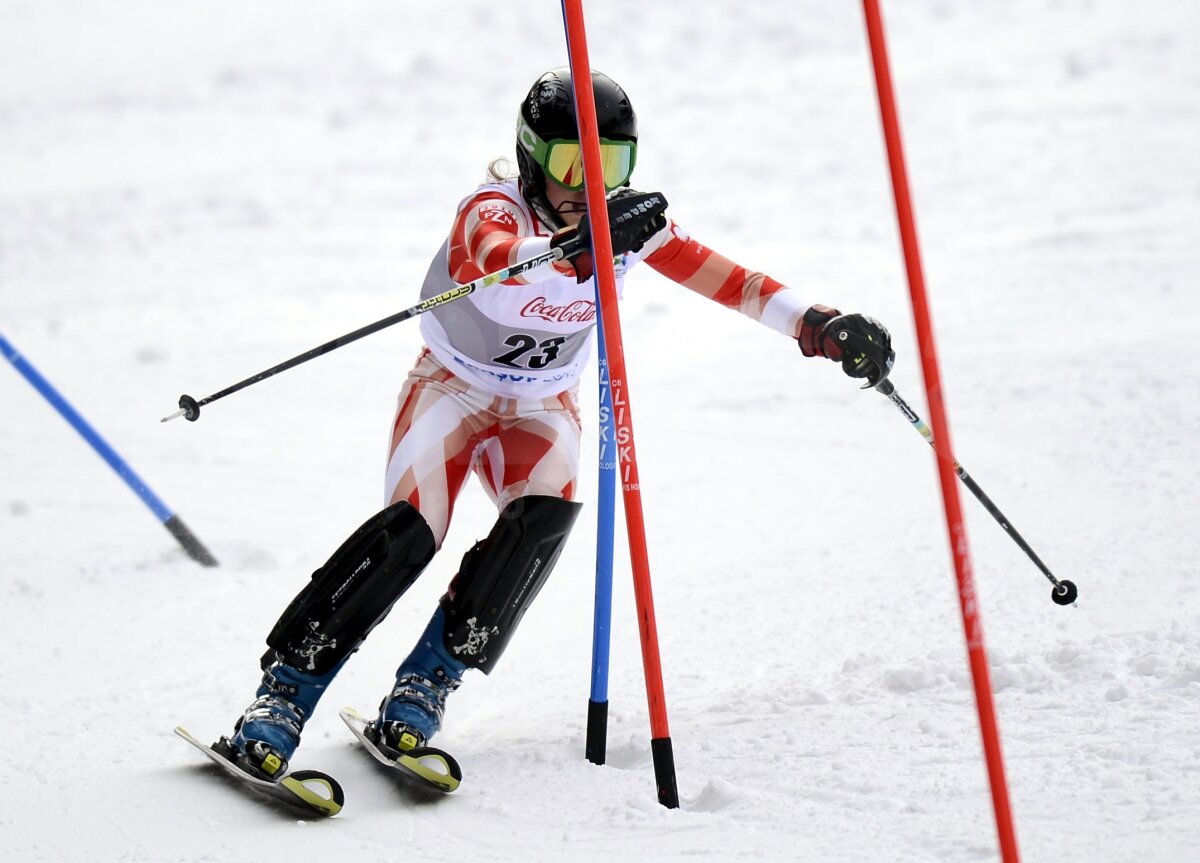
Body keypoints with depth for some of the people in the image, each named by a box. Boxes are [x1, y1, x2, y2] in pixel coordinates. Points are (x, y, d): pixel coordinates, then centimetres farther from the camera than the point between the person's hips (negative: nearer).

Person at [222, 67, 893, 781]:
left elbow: (722, 278, -12)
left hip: (543, 405, 4)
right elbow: (504, 257, -52)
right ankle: (286, 690, -19)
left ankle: (430, 679, -17)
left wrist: (817, 325, -23)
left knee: (547, 514, -27)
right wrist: (579, 246, -72)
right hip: (454, 386, -4)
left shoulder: (630, 221, -13)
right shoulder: (493, 210, -28)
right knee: (411, 530, -26)